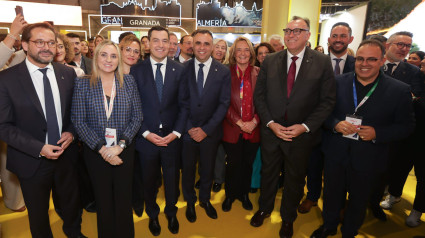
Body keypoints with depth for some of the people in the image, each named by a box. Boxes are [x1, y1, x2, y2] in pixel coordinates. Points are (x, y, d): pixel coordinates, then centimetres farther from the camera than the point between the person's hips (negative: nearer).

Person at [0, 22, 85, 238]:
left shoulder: (68, 73, -2)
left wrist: (70, 132, -10)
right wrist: (39, 148, -19)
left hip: (66, 154, 3)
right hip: (32, 161, -2)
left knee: (72, 202, 23)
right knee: (38, 213, 19)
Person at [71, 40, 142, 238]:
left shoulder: (128, 81, -1)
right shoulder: (83, 84, -3)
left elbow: (137, 118, -3)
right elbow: (78, 121, -6)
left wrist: (120, 146, -12)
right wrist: (102, 148, -12)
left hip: (124, 150, 1)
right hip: (95, 152, 0)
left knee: (124, 199, 9)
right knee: (103, 200, 13)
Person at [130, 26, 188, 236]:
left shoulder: (179, 70, 0)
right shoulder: (136, 70, -3)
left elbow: (183, 105, -1)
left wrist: (176, 132, -10)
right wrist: (146, 133, -11)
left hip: (172, 137, 1)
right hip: (146, 138, 0)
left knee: (172, 179, 16)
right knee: (149, 180, 17)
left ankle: (171, 213, 42)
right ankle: (152, 215, 43)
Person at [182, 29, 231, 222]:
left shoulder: (223, 72, -4)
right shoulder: (183, 69, -4)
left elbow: (224, 104, -6)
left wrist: (206, 129, -12)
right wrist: (188, 128, -11)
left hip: (210, 132, 0)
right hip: (187, 130, 0)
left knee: (208, 168, 17)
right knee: (188, 168, 14)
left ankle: (205, 199, 43)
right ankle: (190, 201, 39)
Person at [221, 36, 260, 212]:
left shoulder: (258, 73, 4)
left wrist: (254, 121, -12)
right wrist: (239, 122, -15)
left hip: (253, 128, 2)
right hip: (232, 128, -2)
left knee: (248, 163, 14)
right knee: (233, 163, 8)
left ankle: (244, 194, 36)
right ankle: (230, 195, 31)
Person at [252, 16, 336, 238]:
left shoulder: (322, 62, -6)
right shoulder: (270, 61, -1)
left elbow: (328, 101, -7)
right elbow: (259, 95, -1)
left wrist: (304, 126, -16)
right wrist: (270, 123, -12)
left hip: (302, 134, -1)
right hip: (271, 130, 2)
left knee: (295, 178, 17)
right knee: (268, 173, 20)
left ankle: (287, 218, 42)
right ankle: (264, 208, 46)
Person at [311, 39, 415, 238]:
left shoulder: (399, 91, -7)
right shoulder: (338, 82, -2)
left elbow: (406, 126, -4)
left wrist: (377, 133, -21)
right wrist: (336, 124, -19)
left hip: (367, 160, -1)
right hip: (335, 154, 1)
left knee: (358, 201, 19)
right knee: (332, 195, 19)